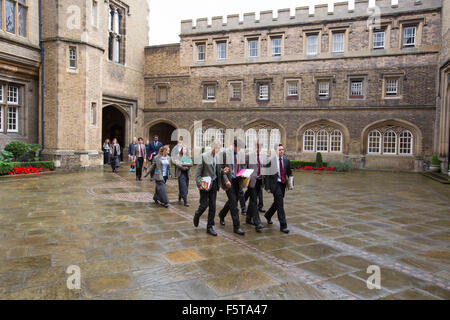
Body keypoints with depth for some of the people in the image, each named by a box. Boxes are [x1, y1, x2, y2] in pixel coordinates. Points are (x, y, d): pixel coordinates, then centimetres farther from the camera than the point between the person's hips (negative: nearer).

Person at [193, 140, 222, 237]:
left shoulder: (218, 157, 6)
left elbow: (219, 170, 11)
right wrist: (199, 184, -18)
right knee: (204, 205, -2)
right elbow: (198, 172, -10)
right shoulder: (204, 156, -9)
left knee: (212, 206, 6)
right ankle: (196, 216, 31)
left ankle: (210, 227, 17)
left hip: (214, 184, 5)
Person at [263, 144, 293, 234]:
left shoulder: (286, 160, 5)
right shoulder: (271, 161, -9)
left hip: (283, 184, 6)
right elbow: (266, 174, -7)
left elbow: (289, 173, 12)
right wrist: (267, 187, -10)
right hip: (275, 184, -6)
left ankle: (268, 215, 44)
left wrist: (290, 184, 1)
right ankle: (283, 225, -4)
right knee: (280, 204, -10)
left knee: (277, 202, 18)